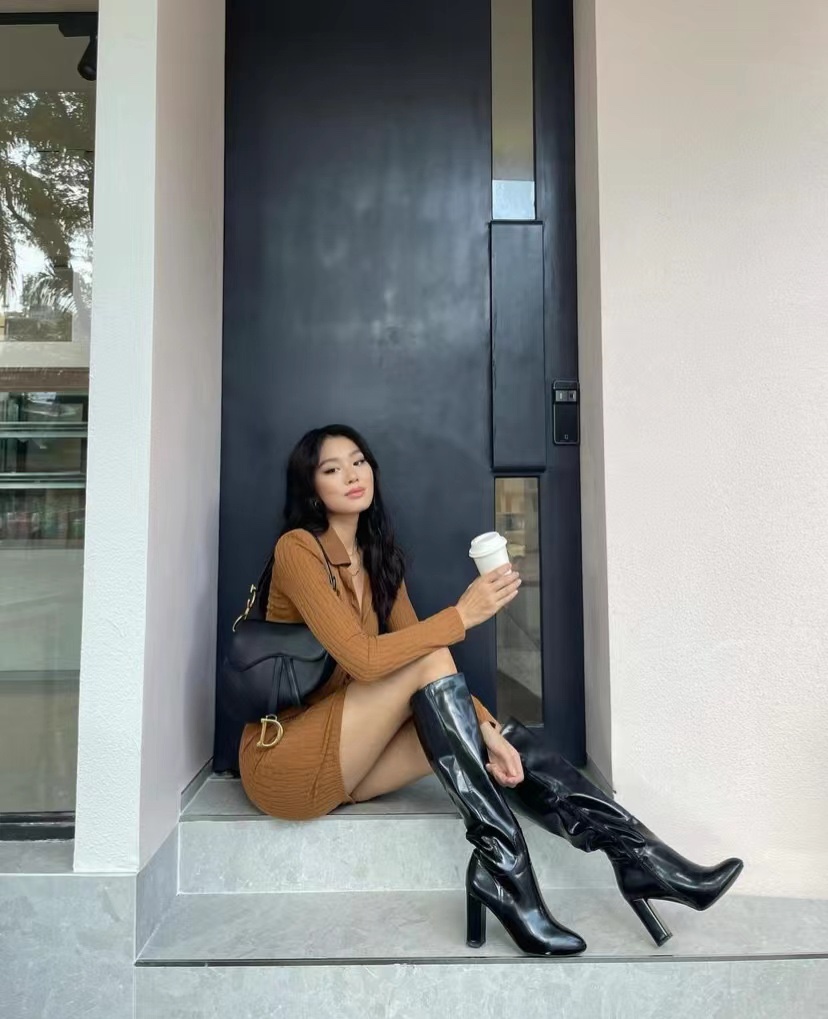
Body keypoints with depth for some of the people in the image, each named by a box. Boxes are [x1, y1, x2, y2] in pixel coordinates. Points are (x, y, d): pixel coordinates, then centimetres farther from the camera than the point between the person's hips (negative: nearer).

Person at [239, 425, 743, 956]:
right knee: (428, 658, -26)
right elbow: (362, 658, -26)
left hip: (347, 762, 6)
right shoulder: (298, 549, -15)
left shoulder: (379, 556, 7)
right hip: (283, 763, -6)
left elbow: (418, 654, 0)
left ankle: (636, 854, -12)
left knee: (496, 733, -13)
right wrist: (463, 615, -27)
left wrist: (484, 726, -13)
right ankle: (501, 864, -26)